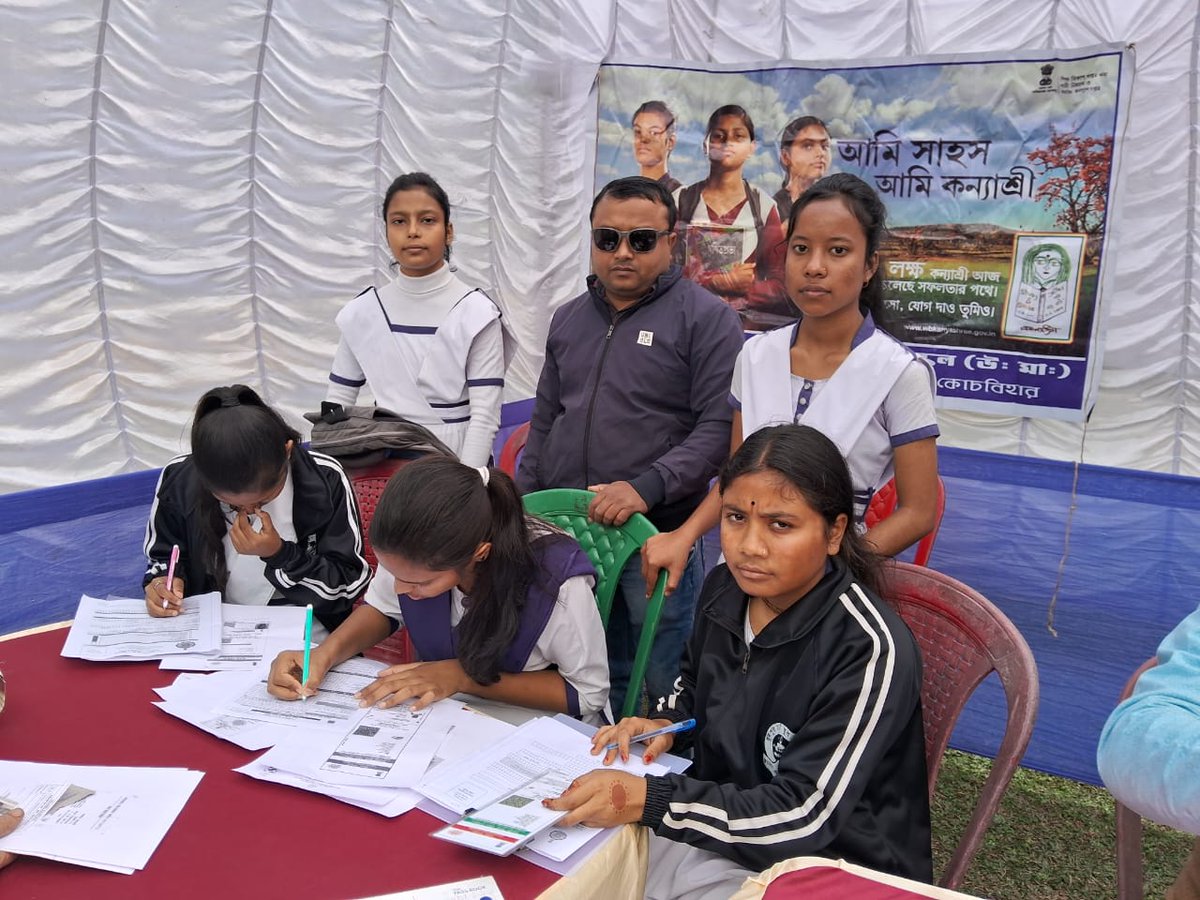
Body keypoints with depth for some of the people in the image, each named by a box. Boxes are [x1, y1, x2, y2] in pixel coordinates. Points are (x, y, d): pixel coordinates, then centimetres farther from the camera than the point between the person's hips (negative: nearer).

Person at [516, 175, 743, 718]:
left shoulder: (705, 318, -4)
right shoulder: (568, 319, 15)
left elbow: (719, 426, -13)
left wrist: (647, 487, -23)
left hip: (658, 537, -5)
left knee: (667, 689, 2)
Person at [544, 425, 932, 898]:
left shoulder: (869, 650, -26)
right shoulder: (724, 588, -4)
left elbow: (803, 816, -27)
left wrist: (647, 800, -34)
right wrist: (665, 725, -3)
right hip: (718, 823, 7)